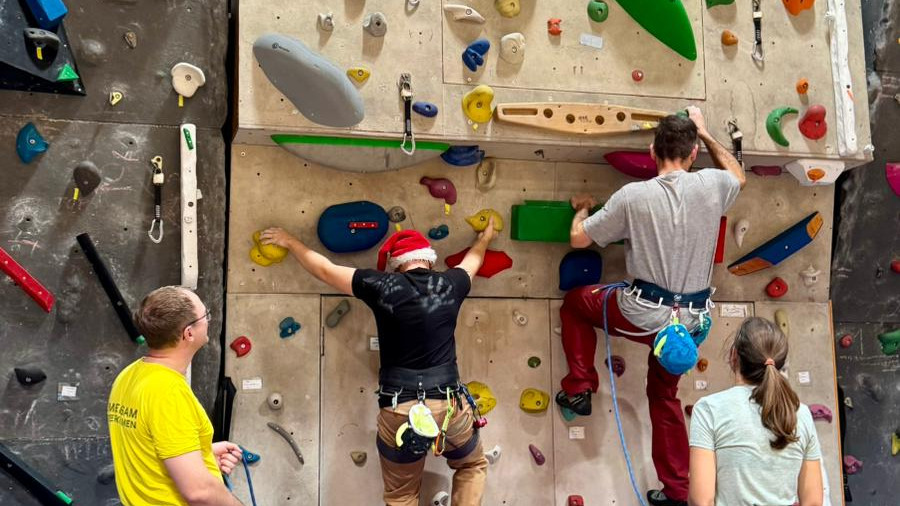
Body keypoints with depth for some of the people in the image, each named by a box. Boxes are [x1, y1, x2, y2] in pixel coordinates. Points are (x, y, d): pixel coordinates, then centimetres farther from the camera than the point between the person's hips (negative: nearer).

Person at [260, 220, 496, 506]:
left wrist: (289, 242, 25)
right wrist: (486, 236, 51)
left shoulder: (383, 286, -2)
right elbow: (474, 258, 29)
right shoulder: (449, 285, 5)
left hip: (400, 411, -1)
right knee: (473, 465, 29)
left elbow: (324, 270, 8)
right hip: (449, 406, 1)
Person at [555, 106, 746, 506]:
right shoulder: (711, 186, -5)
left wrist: (582, 208, 20)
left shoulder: (633, 195, -12)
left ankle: (579, 389, 24)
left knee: (574, 302, 25)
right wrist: (704, 133, 28)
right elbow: (738, 175, 22)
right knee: (664, 394, 24)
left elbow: (578, 239, -1)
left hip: (643, 313, -4)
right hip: (692, 320, 4)